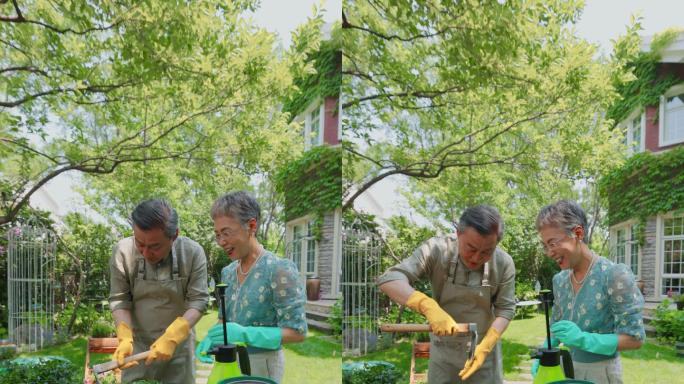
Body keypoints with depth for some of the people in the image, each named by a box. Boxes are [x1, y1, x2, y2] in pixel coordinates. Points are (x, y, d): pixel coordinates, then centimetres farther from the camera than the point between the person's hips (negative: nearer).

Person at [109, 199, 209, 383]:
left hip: (179, 342, 0)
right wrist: (125, 338, -22)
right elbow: (119, 299, -8)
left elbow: (198, 299, -14)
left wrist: (172, 337, -26)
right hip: (138, 343, 0)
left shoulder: (193, 253, -16)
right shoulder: (123, 252, -14)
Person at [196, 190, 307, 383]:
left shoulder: (278, 270, -18)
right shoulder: (228, 272, 5)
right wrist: (211, 339, -6)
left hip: (262, 365, -6)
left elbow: (297, 331, -20)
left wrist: (244, 334, -28)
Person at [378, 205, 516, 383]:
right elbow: (389, 279, -30)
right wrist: (428, 306, -45)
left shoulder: (504, 263, -17)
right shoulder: (436, 250, -22)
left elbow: (505, 308, -9)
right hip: (444, 349, 0)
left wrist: (486, 347, -24)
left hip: (485, 346, 1)